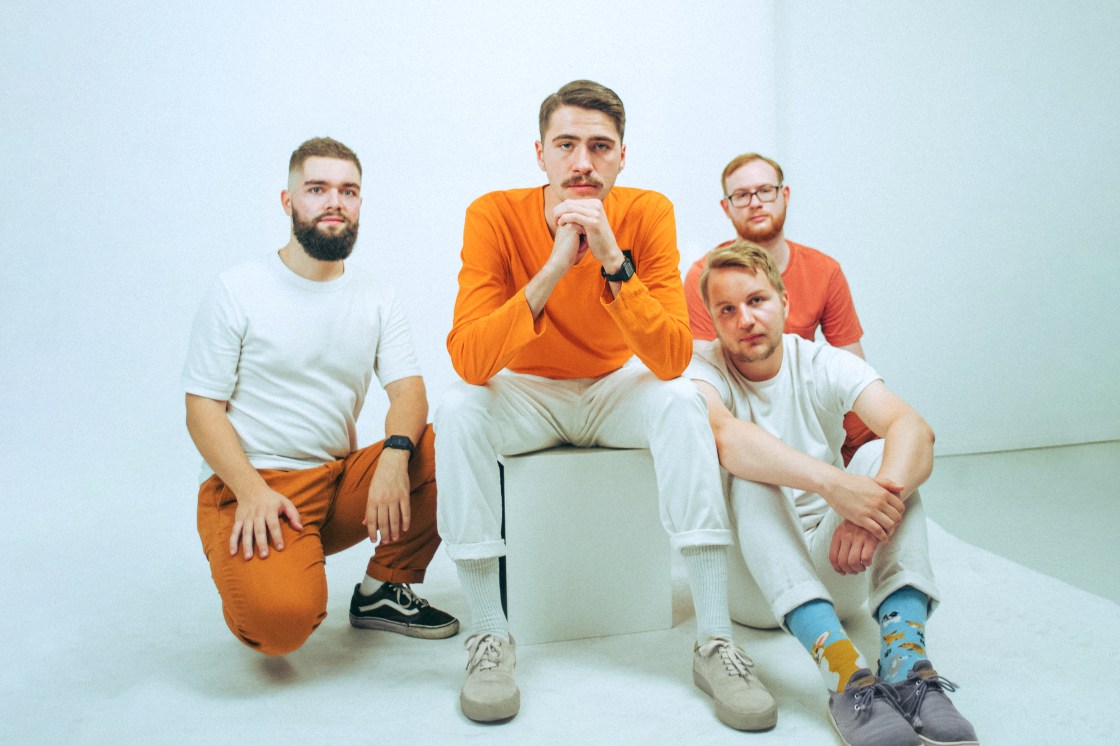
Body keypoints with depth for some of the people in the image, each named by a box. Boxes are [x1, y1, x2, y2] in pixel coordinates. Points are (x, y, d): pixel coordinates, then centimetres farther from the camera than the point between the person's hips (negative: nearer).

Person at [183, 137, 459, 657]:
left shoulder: (376, 298, 9)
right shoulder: (237, 292, -1)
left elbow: (408, 390, -3)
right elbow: (202, 408, -5)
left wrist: (394, 455, -26)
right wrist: (252, 490, -22)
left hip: (342, 481, 5)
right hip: (251, 485, -4)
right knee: (282, 621, -31)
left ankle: (384, 590, -2)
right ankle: (255, 573, 7)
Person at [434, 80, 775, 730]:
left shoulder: (648, 213, -17)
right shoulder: (496, 215, -19)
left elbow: (673, 361, -25)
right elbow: (467, 359, -30)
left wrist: (613, 261, -37)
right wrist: (554, 269, -39)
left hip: (618, 389, 1)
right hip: (529, 394, 0)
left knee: (682, 401, -28)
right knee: (459, 409, -29)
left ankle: (716, 641, -23)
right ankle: (490, 636, -18)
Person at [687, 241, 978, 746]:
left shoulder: (824, 364, -2)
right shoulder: (702, 367, -8)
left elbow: (914, 429, -20)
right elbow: (724, 436, -33)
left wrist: (876, 506, -41)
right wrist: (832, 482, -45)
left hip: (833, 571, 2)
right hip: (752, 583, -2)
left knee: (879, 456, -20)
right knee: (751, 471, -29)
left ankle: (905, 657, -35)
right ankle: (843, 672, -44)